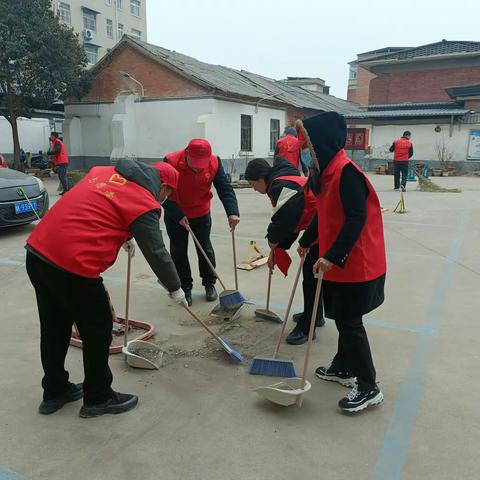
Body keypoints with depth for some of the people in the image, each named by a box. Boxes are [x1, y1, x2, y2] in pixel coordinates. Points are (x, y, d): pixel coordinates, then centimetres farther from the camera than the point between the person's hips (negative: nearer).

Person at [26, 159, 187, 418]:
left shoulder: (103, 171, 16)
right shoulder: (144, 203, -6)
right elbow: (156, 253, -3)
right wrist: (175, 289, 11)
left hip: (36, 252, 9)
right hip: (73, 266, -8)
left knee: (54, 328, 21)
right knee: (98, 331, 10)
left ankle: (54, 392, 38)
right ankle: (98, 398, 25)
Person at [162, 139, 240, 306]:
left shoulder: (214, 163, -20)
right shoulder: (171, 162, -26)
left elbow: (225, 189, -18)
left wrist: (232, 212, -33)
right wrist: (178, 216, -24)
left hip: (201, 213, 2)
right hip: (175, 215, -1)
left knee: (205, 248, 9)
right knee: (178, 251, 3)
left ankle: (209, 283, 26)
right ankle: (185, 287, 18)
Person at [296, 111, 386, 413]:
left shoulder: (346, 171, -21)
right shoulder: (327, 170, 8)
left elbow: (357, 218, -26)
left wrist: (333, 256, -26)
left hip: (356, 262, -9)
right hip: (339, 261, 9)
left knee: (350, 322, 0)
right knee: (343, 318, 20)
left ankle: (369, 388, 14)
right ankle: (344, 368, 37)